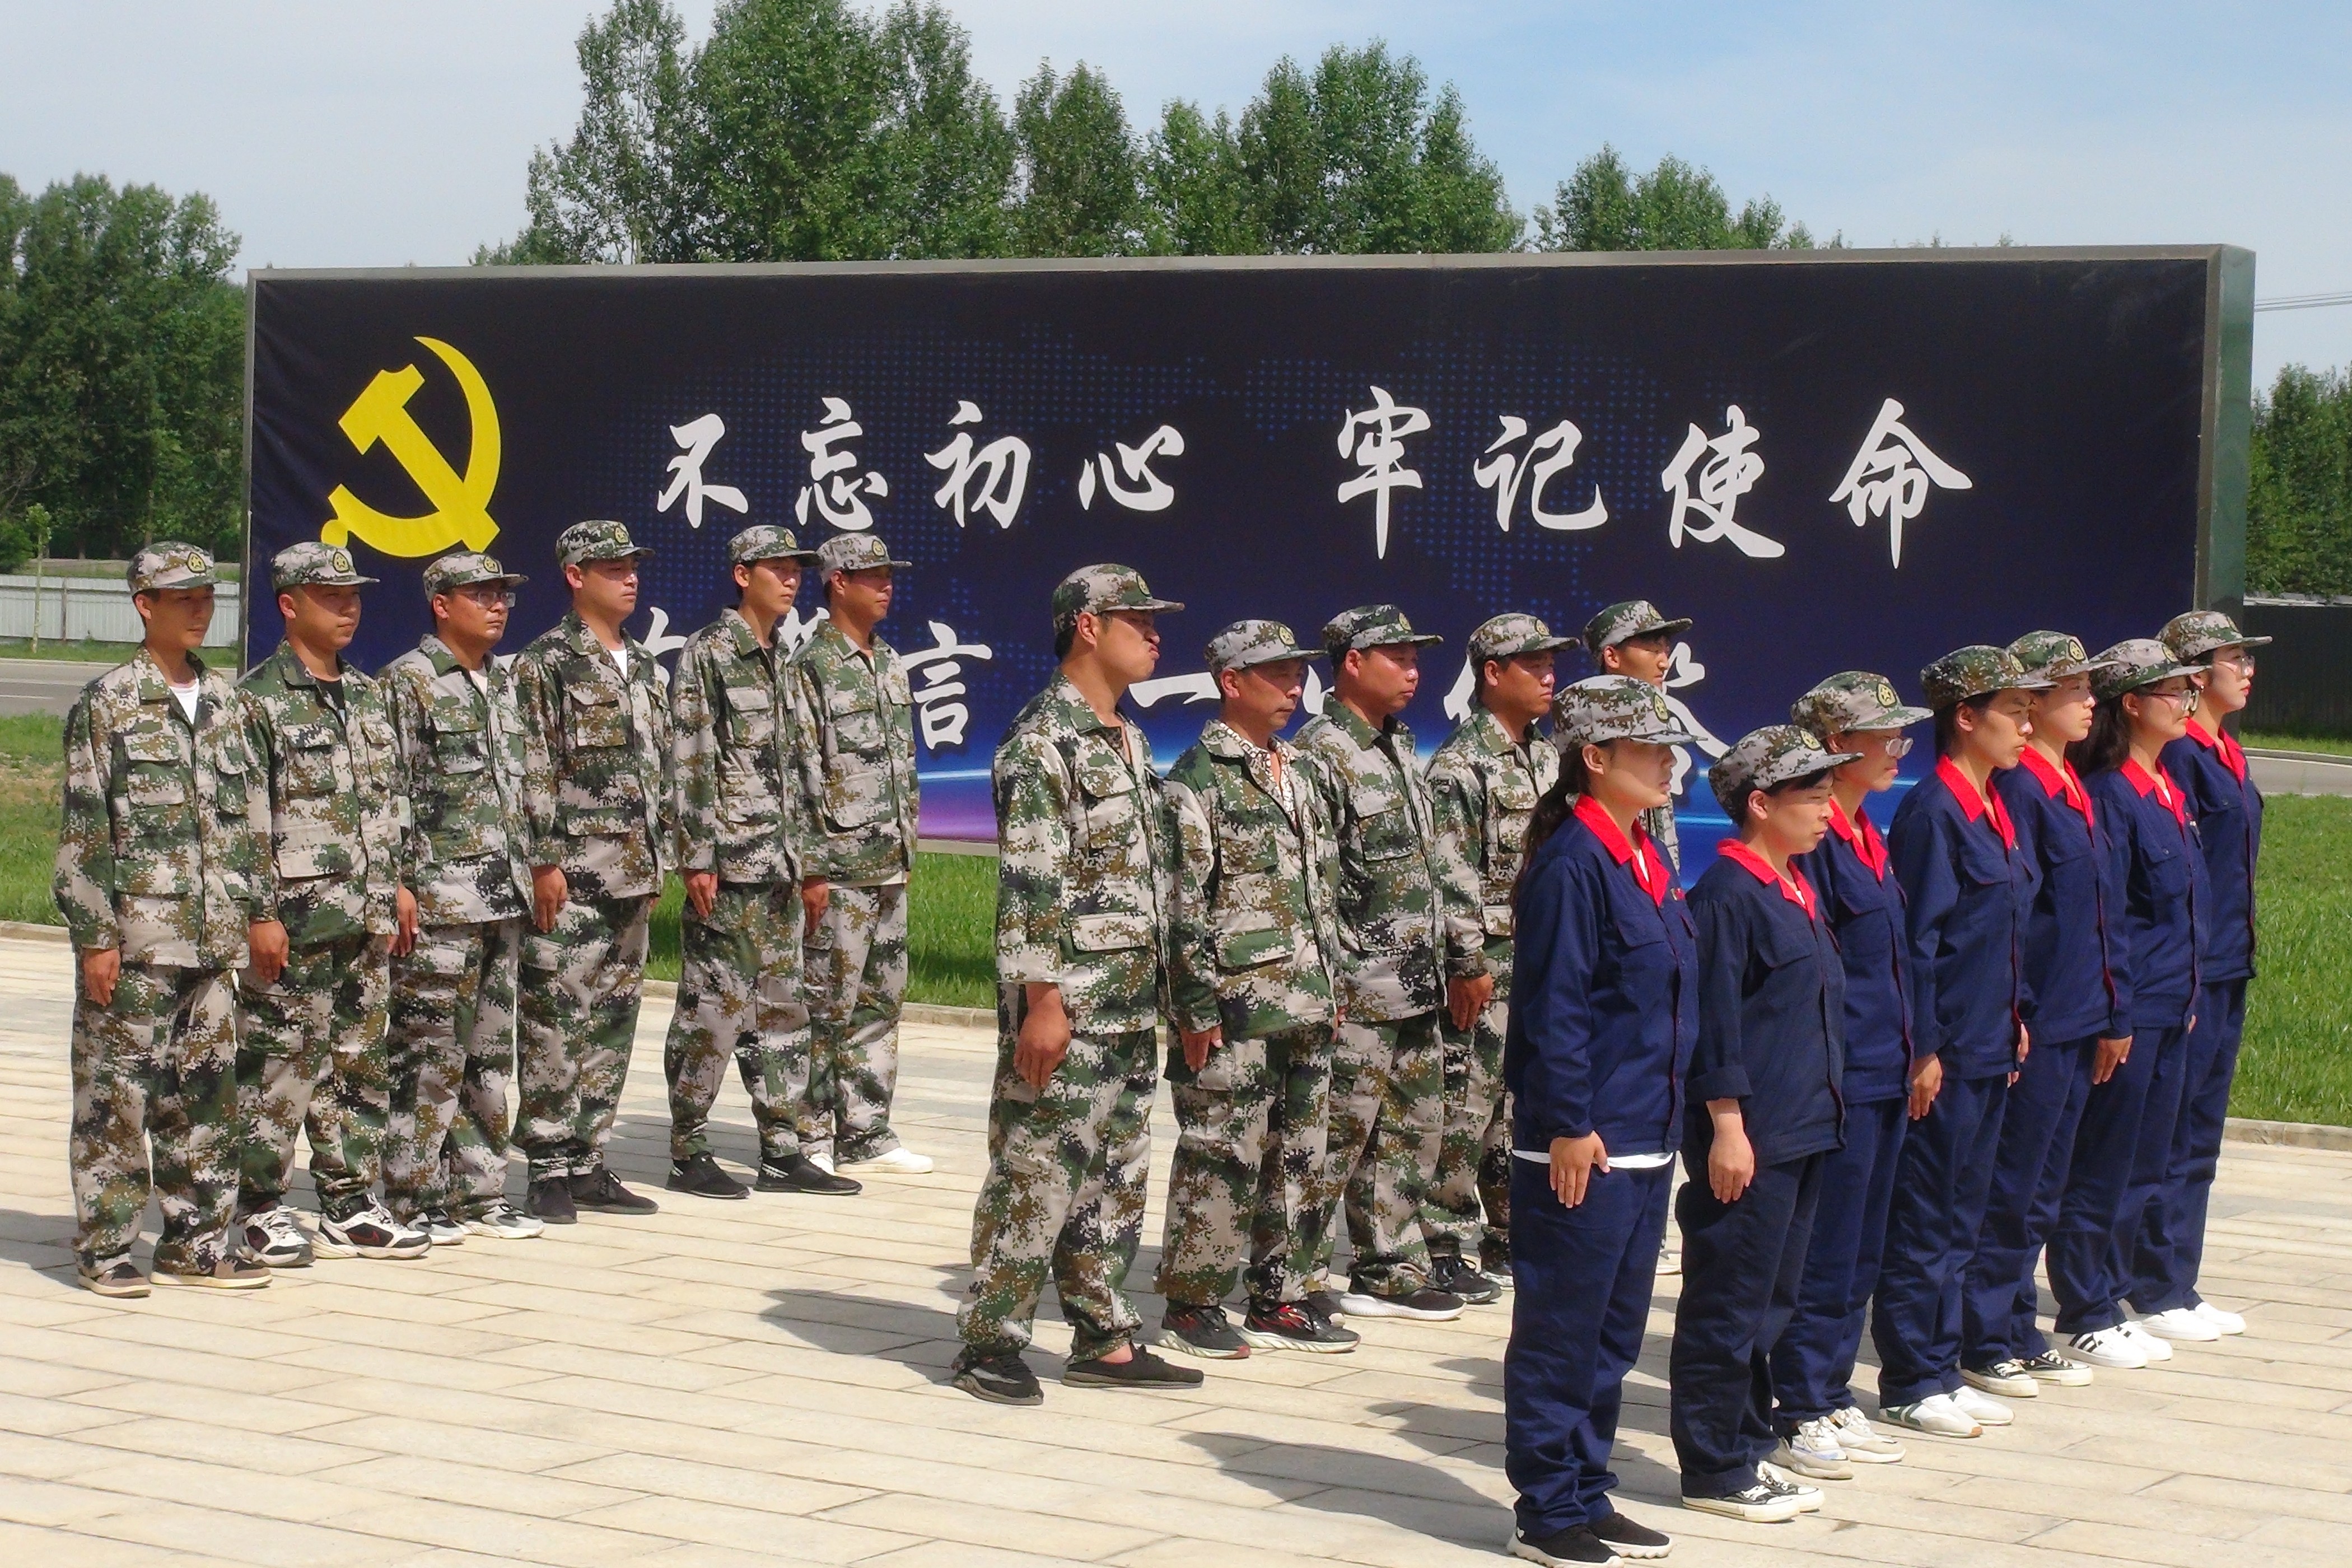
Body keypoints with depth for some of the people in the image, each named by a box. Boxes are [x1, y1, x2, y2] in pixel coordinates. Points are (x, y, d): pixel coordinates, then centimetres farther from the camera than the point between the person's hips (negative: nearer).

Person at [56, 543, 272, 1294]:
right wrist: (95, 935, -12)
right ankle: (106, 1250, 4)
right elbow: (83, 829, -7)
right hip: (134, 935, -6)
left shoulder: (223, 702, 14)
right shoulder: (107, 704, -3)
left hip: (212, 937, 6)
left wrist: (255, 915, 11)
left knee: (207, 1090, 8)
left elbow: (251, 818, 17)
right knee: (118, 1091, -2)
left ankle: (198, 1243, 16)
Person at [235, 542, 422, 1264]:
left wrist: (398, 885, 14)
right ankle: (260, 1210, 6)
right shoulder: (259, 700, -8)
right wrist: (259, 914, -16)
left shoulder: (366, 695, 15)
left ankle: (351, 1205, 18)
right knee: (279, 1067, -3)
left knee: (360, 1064, 10)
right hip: (296, 922, -7)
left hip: (367, 920, 7)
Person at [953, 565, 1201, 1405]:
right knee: (1036, 1175, -4)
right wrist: (1041, 1002, -21)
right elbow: (1027, 885, -18)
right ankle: (988, 1342, 3)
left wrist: (1162, 987, 19)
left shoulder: (1130, 740, 16)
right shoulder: (1042, 742, -13)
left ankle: (1105, 1337, 19)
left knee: (1118, 1176, 12)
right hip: (1068, 1006, -9)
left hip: (1132, 1008, 9)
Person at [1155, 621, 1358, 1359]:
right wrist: (1196, 1008, -16)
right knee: (1220, 1157, -4)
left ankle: (1279, 1299, 19)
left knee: (1298, 1158, 11)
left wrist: (1329, 983, 17)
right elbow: (1184, 902, -13)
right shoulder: (1199, 778, -9)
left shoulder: (1292, 776, 16)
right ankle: (1192, 1304, 5)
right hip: (1235, 1009, -8)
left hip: (1303, 1005, 8)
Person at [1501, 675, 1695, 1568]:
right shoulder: (1572, 864, -15)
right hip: (1584, 1145, -9)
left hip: (1646, 1142, 9)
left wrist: (1663, 1122, 17)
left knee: (1615, 1333, 15)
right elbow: (1553, 1008, -18)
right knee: (1560, 1331, 1)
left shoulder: (1645, 862, 12)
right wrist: (1569, 1127, -19)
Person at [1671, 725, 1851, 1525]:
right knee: (1728, 1304, -2)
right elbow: (1714, 1018, -16)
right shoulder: (1728, 893, -14)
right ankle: (1713, 1469, 5)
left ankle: (1748, 1446, 25)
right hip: (1748, 1137, -9)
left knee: (1773, 1300, 15)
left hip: (1804, 1130, 9)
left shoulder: (1797, 891, 15)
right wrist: (1727, 1127, -18)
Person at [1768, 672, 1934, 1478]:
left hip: (1882, 1076, 9)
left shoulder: (1866, 837, 14)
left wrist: (1906, 1062, 18)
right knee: (1825, 1254, -2)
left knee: (1861, 1253, 14)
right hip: (1836, 1078, -9)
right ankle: (1800, 1416, 6)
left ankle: (1832, 1400, 23)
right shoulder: (1811, 841, -16)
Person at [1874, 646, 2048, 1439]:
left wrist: (2013, 1019, 14)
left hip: (1989, 1048, 9)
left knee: (1960, 1219, 14)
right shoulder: (1933, 811, -15)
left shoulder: (1994, 809, 12)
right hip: (1944, 1053, -9)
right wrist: (1923, 1049, -18)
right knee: (1923, 1222, 0)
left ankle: (1941, 1370, 23)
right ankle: (1910, 1384, 8)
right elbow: (1916, 937, -17)